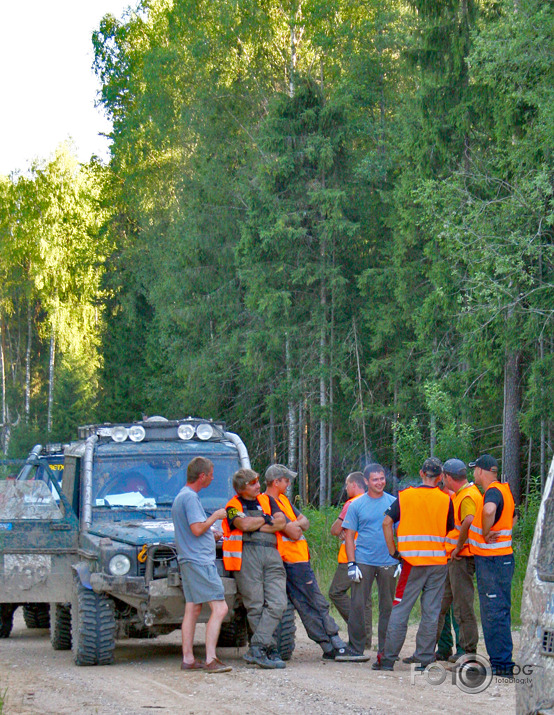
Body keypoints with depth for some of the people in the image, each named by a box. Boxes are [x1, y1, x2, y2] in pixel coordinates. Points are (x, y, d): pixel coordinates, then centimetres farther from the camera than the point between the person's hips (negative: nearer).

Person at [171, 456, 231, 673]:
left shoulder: (182, 496, 18)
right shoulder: (190, 497, -14)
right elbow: (197, 529, -21)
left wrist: (212, 533, 29)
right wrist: (215, 516, -8)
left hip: (188, 560, 11)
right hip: (200, 561, -11)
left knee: (192, 609, 11)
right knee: (219, 609, -13)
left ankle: (188, 659, 12)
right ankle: (210, 660, -19)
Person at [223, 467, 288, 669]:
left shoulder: (267, 500, 22)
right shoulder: (233, 506, 9)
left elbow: (281, 522, 7)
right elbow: (243, 525, -10)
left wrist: (256, 525, -1)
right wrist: (266, 519, 4)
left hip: (272, 554, 4)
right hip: (247, 555, -4)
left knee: (277, 603, -11)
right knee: (255, 606, -6)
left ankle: (256, 648, -12)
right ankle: (271, 650, -2)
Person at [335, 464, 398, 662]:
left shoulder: (394, 503, 7)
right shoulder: (356, 505, 5)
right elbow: (349, 535, 4)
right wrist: (351, 564, -5)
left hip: (388, 562, 1)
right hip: (363, 561, -1)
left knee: (387, 607, 5)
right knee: (358, 605, -4)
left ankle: (385, 650, 13)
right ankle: (355, 649, 2)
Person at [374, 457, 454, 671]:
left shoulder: (405, 496, 1)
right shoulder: (445, 500, 2)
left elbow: (387, 522, -5)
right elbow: (449, 529, 8)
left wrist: (393, 551, 1)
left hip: (412, 560, -1)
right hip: (438, 561, 1)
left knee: (400, 610, 2)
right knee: (431, 612, 6)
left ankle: (389, 659, 0)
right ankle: (423, 658, 7)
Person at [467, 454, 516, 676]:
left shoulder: (493, 492, -16)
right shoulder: (504, 490, 14)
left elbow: (489, 510, -41)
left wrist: (485, 534, -25)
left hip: (492, 560, -10)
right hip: (502, 557, 10)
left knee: (494, 612, -7)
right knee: (498, 612, 14)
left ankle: (501, 663, -6)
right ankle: (501, 660, 19)